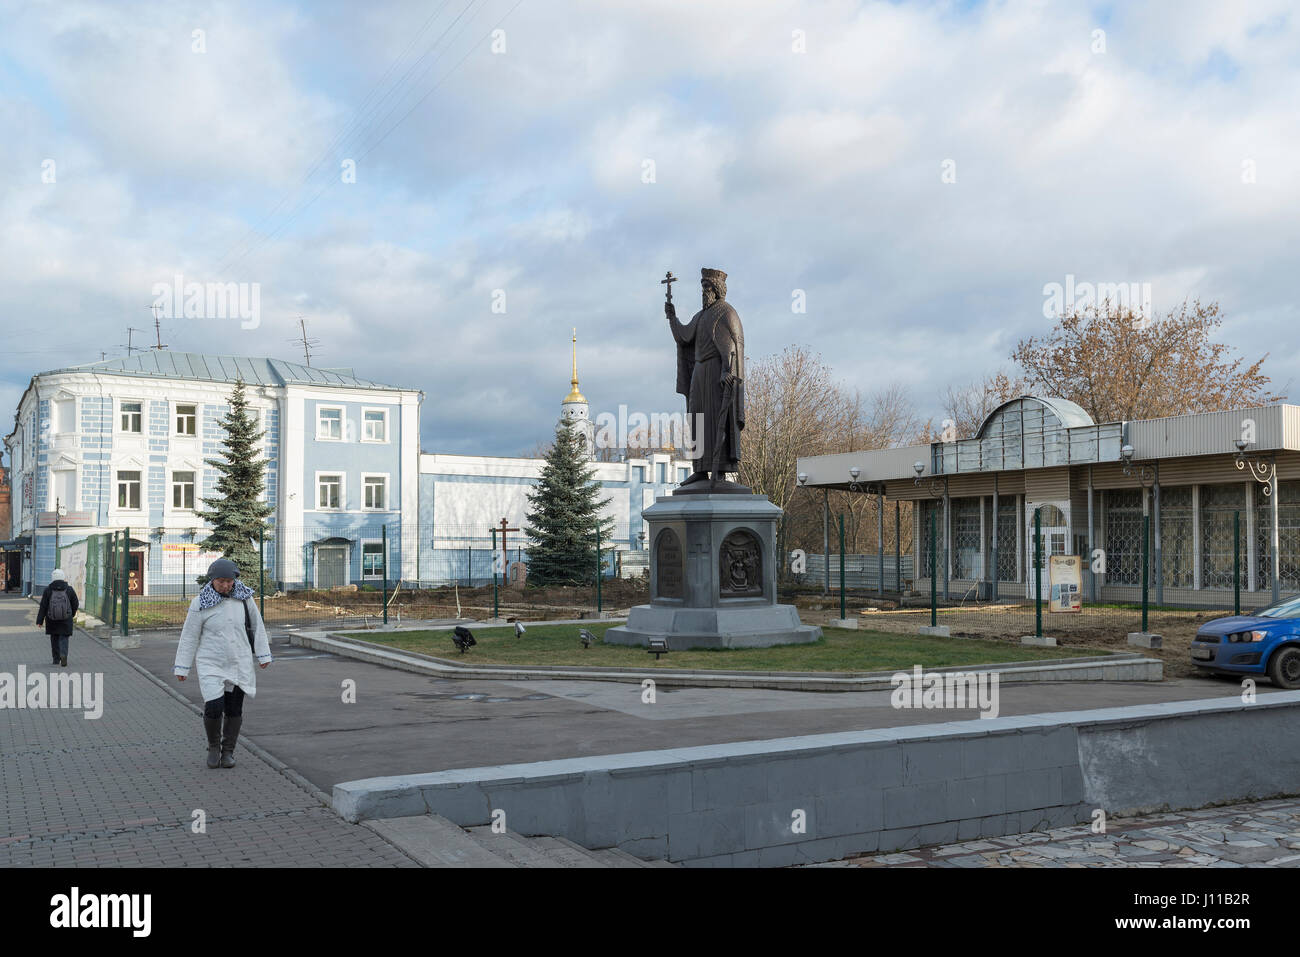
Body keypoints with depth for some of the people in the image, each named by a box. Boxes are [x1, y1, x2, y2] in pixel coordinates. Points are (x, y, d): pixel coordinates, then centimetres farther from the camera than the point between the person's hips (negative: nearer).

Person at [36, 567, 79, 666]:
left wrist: (39, 621, -1)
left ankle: (56, 659, 18)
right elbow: (75, 604, 6)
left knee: (54, 638, 13)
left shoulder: (48, 590, -5)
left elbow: (43, 606, -5)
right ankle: (63, 655, -20)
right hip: (66, 619, 0)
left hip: (52, 620, 0)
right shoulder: (69, 590, -2)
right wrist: (72, 614, 24)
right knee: (64, 638, 4)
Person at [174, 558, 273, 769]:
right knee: (213, 708, -13)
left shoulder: (243, 597, -4)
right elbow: (189, 637, -5)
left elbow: (257, 625, 6)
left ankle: (228, 751, 26)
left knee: (234, 711, 7)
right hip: (211, 665, -2)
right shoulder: (200, 603, -11)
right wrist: (182, 668, -2)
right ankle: (214, 746, 15)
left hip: (239, 664, 3)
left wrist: (264, 654, 4)